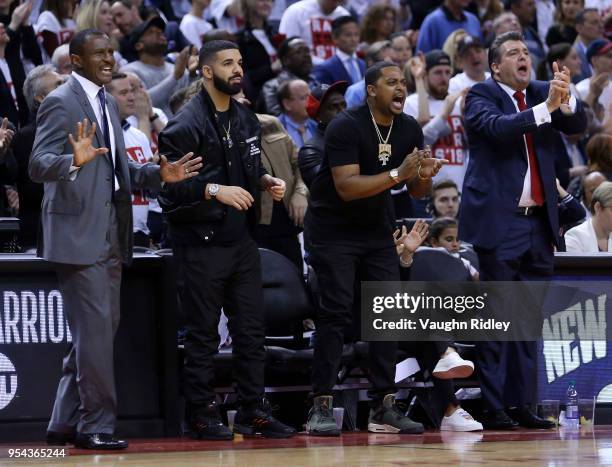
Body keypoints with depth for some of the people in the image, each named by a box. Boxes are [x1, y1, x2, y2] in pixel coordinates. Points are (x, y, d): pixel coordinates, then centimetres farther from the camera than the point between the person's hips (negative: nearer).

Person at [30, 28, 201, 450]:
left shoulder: (107, 103, 17)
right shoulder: (61, 103, -9)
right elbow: (39, 165, -18)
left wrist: (159, 175, 9)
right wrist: (74, 161, -37)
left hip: (110, 235, 9)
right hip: (78, 233, -9)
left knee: (102, 329, 11)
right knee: (94, 329, -8)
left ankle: (66, 423, 19)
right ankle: (96, 425, -1)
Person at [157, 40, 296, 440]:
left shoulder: (246, 119, 14)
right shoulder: (187, 124, -11)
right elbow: (168, 185, -17)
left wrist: (266, 181, 6)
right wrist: (215, 190, -27)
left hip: (242, 239, 7)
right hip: (202, 243, -7)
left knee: (251, 330, 8)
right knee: (203, 334, 0)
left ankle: (254, 411, 14)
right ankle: (203, 416, 6)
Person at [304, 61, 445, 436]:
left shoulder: (409, 129, 0)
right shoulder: (345, 127, -19)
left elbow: (418, 191, 7)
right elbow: (347, 187, -29)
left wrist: (424, 176, -17)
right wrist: (397, 174, -36)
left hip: (376, 228, 6)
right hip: (333, 227, -6)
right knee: (336, 313, -13)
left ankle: (384, 406, 5)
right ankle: (322, 407, -12)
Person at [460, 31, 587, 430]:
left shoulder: (542, 93, 13)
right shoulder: (481, 96, -2)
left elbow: (578, 125, -1)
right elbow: (497, 127, -22)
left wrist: (565, 99, -21)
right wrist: (546, 107, -30)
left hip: (538, 222, 6)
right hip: (499, 221, -6)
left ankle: (523, 405, 11)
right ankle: (493, 408, -4)